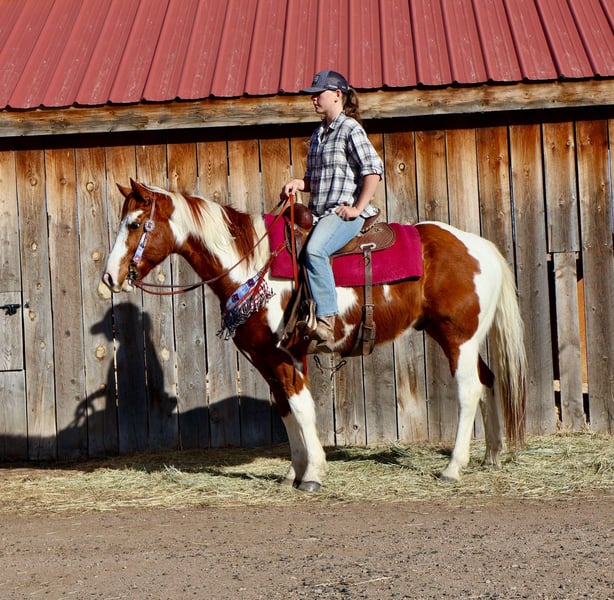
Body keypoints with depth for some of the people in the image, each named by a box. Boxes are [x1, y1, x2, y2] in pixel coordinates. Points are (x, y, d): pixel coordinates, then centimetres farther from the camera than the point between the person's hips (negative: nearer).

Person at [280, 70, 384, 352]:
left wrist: (357, 208, -16)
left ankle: (326, 322, -34)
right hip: (319, 213, 9)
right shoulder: (318, 135, 20)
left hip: (344, 212, -9)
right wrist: (298, 184, 4)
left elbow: (374, 169, -13)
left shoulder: (351, 129, -5)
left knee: (314, 250, -34)